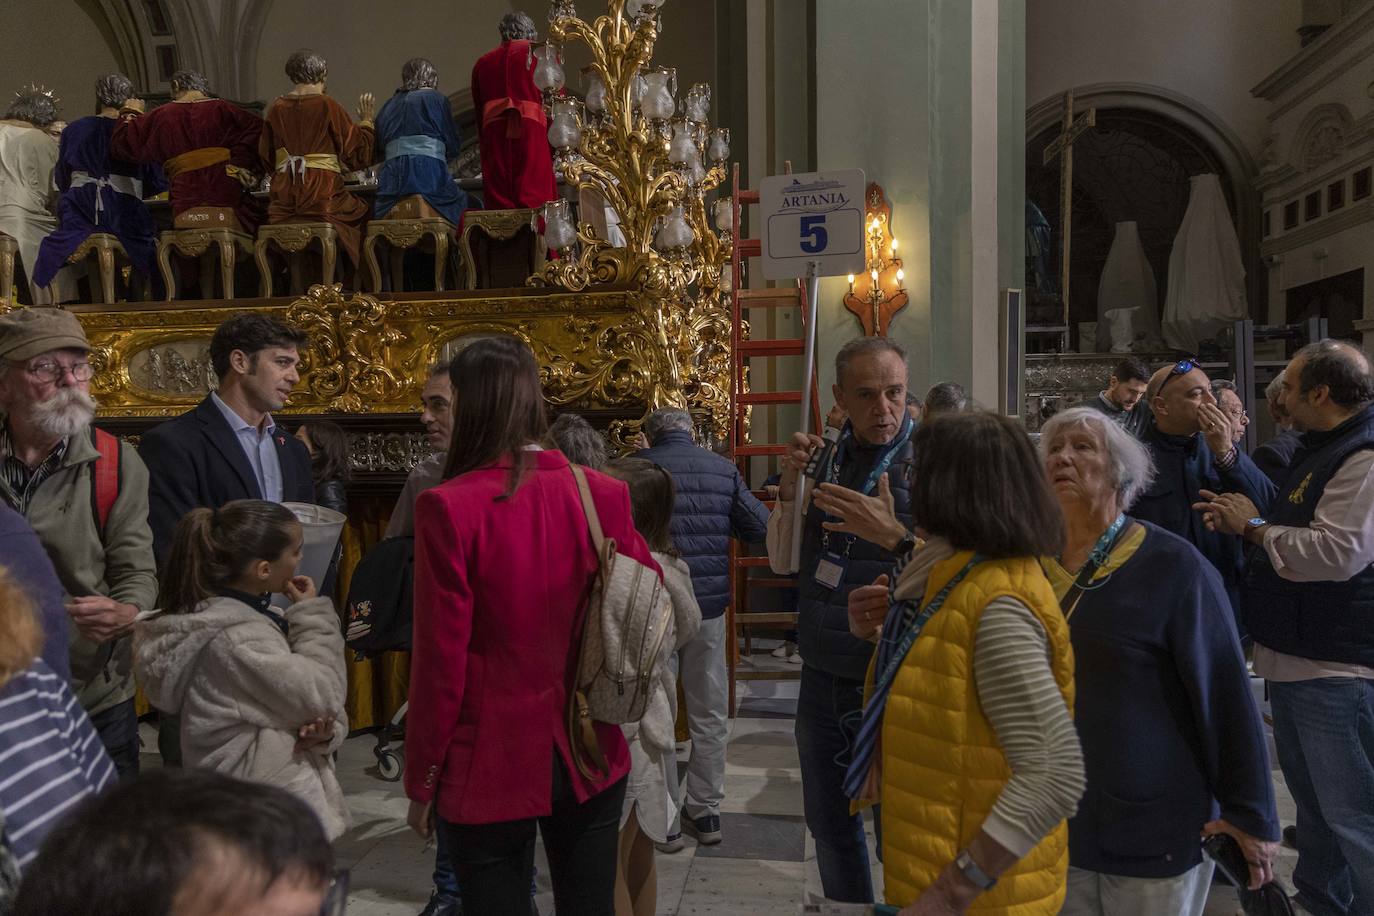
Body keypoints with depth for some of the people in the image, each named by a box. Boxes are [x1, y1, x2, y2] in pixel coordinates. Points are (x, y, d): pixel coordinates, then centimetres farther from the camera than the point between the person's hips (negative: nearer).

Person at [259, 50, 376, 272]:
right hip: (322, 191, -5)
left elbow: (266, 156, 19)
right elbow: (357, 148, 0)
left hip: (283, 195, 5)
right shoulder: (327, 106, -5)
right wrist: (366, 119, 14)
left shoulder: (277, 108, 9)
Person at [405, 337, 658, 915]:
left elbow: (440, 662, -13)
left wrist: (421, 782, -2)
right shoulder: (603, 495, -6)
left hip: (491, 765, -3)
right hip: (590, 758, 4)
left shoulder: (449, 507, -17)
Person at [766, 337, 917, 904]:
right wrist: (789, 488, -7)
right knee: (829, 824, 21)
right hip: (822, 676, 6)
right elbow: (783, 562, 7)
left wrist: (897, 538, -36)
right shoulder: (826, 459, 2)